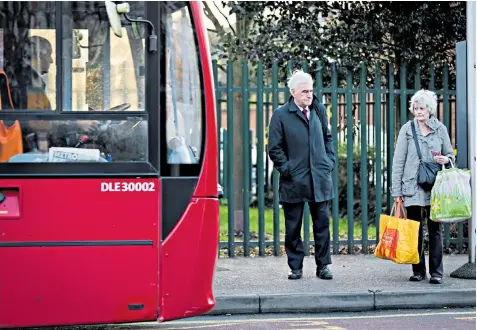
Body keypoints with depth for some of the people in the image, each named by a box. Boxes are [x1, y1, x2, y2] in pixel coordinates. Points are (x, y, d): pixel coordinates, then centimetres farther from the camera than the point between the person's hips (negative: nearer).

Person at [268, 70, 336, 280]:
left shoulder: (319, 110, 10)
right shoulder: (280, 115, -3)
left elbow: (328, 137, 21)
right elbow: (274, 148, -2)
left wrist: (330, 160, 9)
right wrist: (286, 169, -8)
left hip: (320, 178, 3)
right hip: (294, 181, -3)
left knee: (322, 223, 4)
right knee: (293, 227, 4)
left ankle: (323, 266, 11)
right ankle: (295, 267, 14)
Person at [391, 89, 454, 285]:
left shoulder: (440, 129, 6)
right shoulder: (407, 129, 2)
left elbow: (451, 155, 16)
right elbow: (398, 161, 1)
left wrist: (446, 160, -10)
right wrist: (397, 191, -3)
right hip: (412, 189, 0)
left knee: (435, 230, 1)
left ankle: (436, 272, 7)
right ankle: (418, 271, 14)